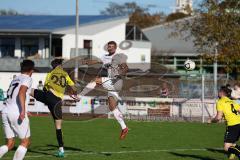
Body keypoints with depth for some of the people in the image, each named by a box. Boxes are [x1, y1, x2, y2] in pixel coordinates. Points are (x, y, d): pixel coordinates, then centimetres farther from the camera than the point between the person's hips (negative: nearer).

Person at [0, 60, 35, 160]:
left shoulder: (15, 79, 22)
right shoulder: (27, 79, 0)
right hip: (17, 112, -7)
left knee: (9, 144, 11)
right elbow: (21, 93, -18)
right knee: (25, 142, 6)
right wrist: (23, 110, -27)